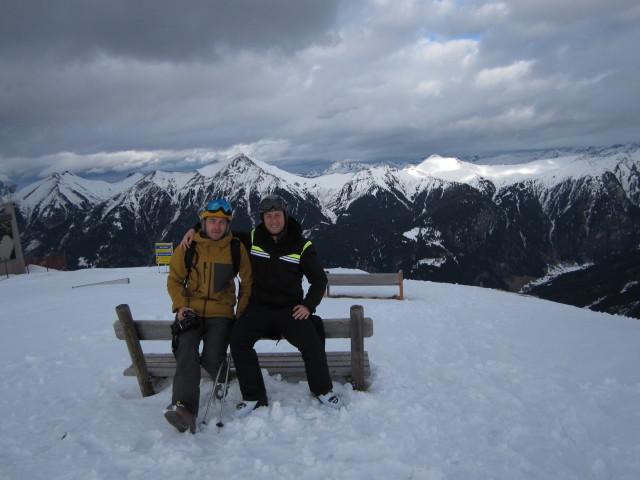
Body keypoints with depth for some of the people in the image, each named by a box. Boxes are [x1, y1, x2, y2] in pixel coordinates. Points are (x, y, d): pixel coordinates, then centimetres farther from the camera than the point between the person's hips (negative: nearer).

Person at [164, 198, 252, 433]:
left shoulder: (236, 248, 3)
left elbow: (247, 282, 10)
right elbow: (174, 279, 11)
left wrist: (241, 313, 1)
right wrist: (181, 305, -5)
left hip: (221, 313, -1)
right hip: (191, 310, 1)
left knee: (211, 359, -17)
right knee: (187, 351, -23)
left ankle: (223, 379, 18)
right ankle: (185, 408, -26)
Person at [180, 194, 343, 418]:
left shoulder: (301, 246, 2)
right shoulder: (252, 239, 5)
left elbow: (319, 279, 8)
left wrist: (308, 305, -5)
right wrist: (195, 229, 1)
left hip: (290, 308, -1)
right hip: (259, 307, 1)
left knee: (312, 344, -22)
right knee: (238, 338, -26)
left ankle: (323, 390, 6)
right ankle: (254, 397, -11)